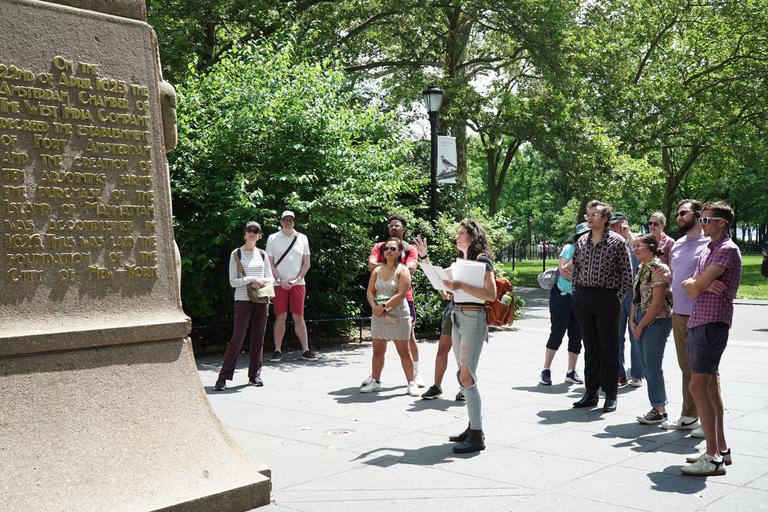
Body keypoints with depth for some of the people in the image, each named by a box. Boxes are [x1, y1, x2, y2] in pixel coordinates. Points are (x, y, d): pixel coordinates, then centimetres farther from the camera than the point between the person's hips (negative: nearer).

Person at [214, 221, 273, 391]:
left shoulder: (262, 254, 13)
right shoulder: (236, 254, 1)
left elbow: (270, 277, 12)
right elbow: (233, 281, -4)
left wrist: (262, 281, -9)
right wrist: (252, 279, -15)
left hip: (261, 300, 4)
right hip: (243, 300, -4)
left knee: (258, 338, 5)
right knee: (237, 338, -10)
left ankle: (254, 375, 14)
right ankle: (223, 377, -6)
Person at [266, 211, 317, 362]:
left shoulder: (302, 238, 11)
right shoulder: (272, 239, 7)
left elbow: (306, 263, 9)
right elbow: (269, 263, 4)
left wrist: (297, 279, -4)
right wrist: (280, 281, -8)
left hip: (298, 283, 1)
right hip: (279, 284, -1)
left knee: (299, 318, 1)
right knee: (280, 317, 0)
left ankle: (305, 350, 3)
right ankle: (277, 351, 6)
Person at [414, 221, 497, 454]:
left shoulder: (482, 260, -8)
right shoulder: (459, 262, 16)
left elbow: (491, 294, -17)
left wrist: (461, 286, -21)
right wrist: (424, 256, 23)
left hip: (474, 319, -9)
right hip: (457, 318, 9)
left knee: (466, 376, -13)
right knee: (465, 375, 11)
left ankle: (477, 436, -10)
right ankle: (473, 427, 18)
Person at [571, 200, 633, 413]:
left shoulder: (617, 241, -4)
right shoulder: (582, 242, 9)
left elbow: (627, 273, -3)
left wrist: (619, 297, -7)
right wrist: (576, 293, 9)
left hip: (607, 298, -4)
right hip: (583, 298, 5)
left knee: (609, 348, 1)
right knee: (590, 347, 10)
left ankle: (611, 395, 10)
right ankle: (591, 393, 17)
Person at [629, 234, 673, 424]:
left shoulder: (658, 268, -14)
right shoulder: (642, 268, 13)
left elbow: (658, 304, -18)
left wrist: (640, 325, -13)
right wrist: (632, 320, 4)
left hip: (656, 321, -9)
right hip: (641, 322, 9)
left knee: (652, 367, -5)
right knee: (647, 367, 11)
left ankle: (660, 410, 4)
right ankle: (657, 408, 19)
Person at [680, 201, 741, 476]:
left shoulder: (727, 249, -12)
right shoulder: (707, 251, 19)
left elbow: (697, 286, -17)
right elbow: (689, 285, 13)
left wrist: (696, 285, 5)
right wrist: (697, 285, -9)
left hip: (712, 324, -10)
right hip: (697, 322, 10)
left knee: (698, 386, -14)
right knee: (710, 385, 13)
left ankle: (714, 458, -13)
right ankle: (721, 448, 21)